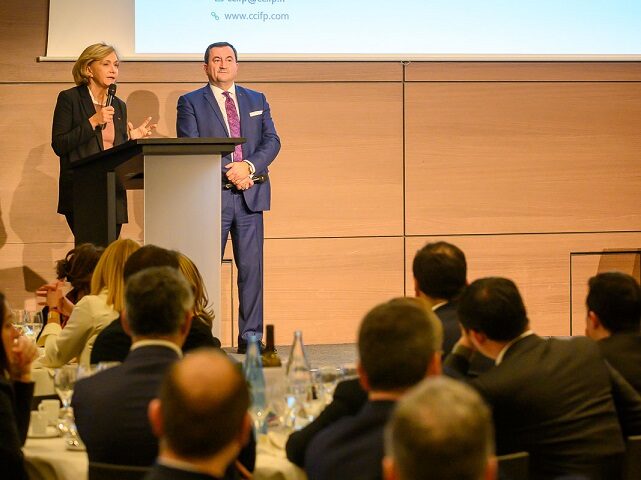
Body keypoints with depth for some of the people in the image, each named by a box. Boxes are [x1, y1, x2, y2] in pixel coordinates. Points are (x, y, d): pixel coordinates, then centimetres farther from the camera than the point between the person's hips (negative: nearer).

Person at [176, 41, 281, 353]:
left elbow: (271, 141, 7)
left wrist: (248, 166, -12)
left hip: (250, 196, 3)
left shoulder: (257, 100, 16)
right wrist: (229, 174, -14)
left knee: (251, 267, 3)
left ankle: (250, 335, 7)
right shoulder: (190, 102, 5)